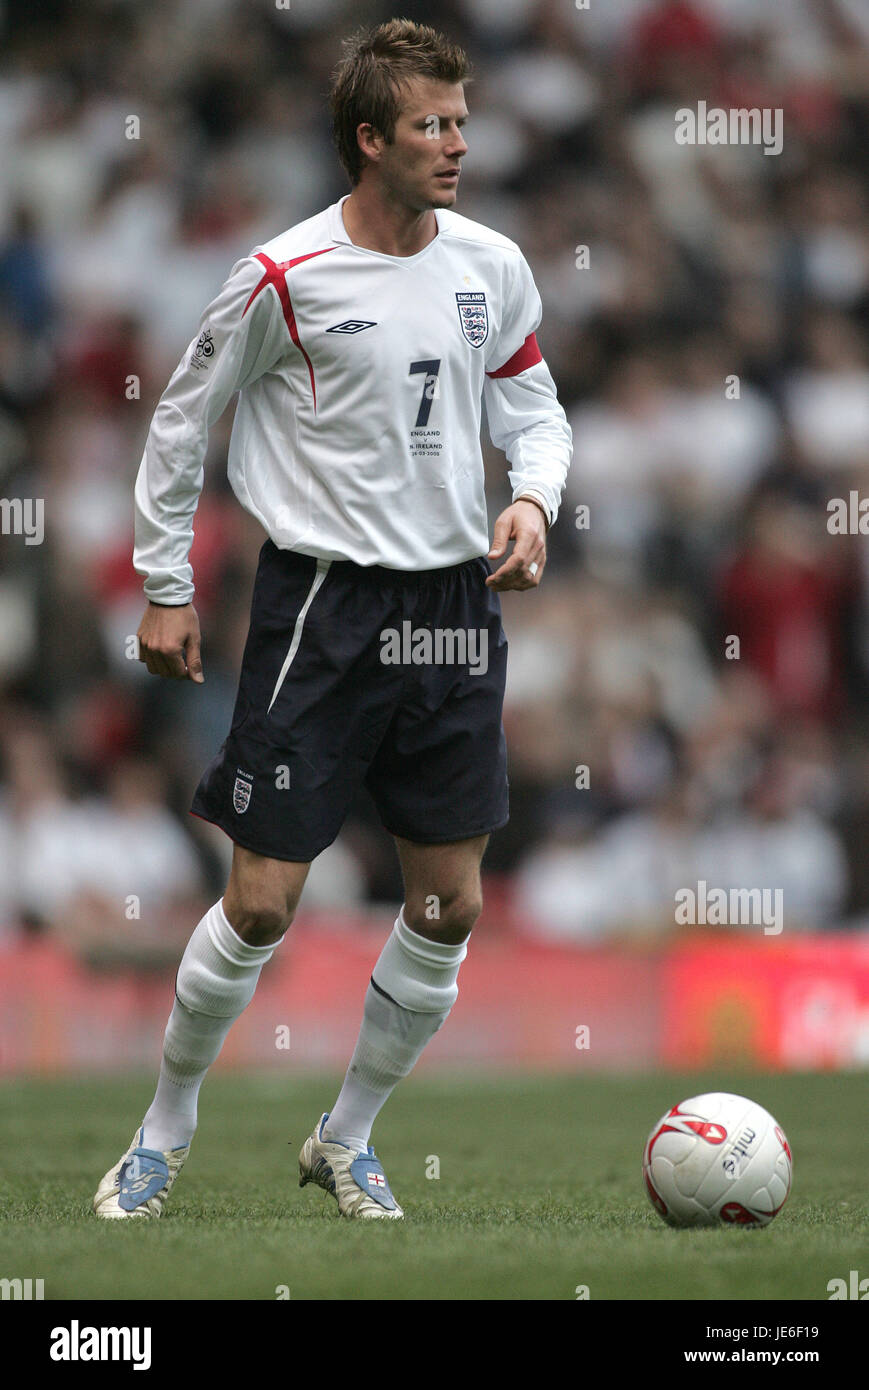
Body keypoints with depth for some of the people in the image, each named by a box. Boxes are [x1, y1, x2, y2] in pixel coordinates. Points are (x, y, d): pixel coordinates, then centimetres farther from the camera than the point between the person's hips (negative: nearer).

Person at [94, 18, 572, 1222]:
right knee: (263, 904, -6)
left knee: (450, 907, 4)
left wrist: (533, 502, -4)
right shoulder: (286, 276, -10)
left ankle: (346, 1142, 23)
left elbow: (533, 408, 16)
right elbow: (182, 421, 1)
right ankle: (165, 1132, 16)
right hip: (322, 603, -5)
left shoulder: (491, 266, 3)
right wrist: (165, 589, 2)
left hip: (453, 605, 5)